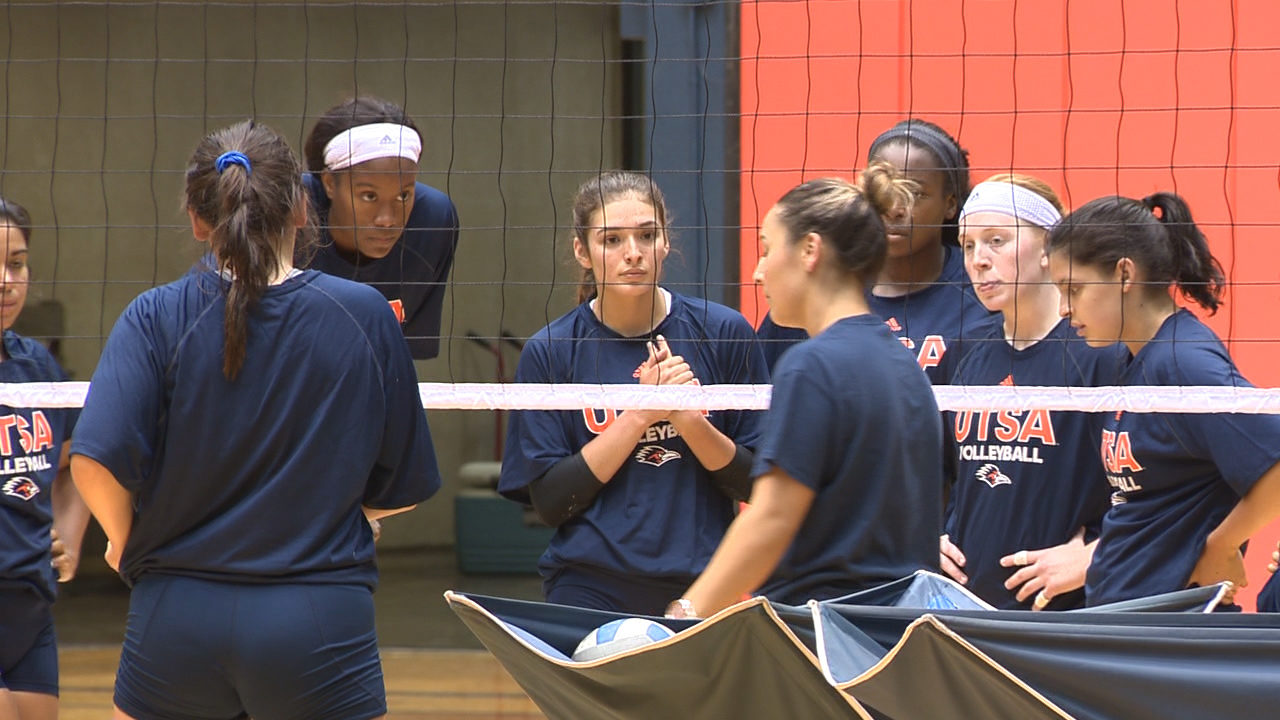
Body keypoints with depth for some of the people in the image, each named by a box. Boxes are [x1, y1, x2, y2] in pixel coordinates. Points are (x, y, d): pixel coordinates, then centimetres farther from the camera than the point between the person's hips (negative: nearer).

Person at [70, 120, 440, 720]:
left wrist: (123, 537, 5)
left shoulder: (156, 318, -5)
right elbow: (399, 490, 5)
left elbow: (96, 461, -16)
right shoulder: (365, 317, -2)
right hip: (322, 620, 0)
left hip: (179, 618, 1)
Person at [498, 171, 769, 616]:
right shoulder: (551, 353, -2)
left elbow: (759, 483, 1)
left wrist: (688, 417, -15)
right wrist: (641, 412, -14)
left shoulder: (723, 334, 0)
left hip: (701, 589, 1)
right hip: (591, 593, -1)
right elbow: (550, 502, -7)